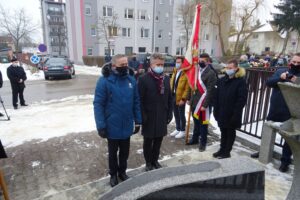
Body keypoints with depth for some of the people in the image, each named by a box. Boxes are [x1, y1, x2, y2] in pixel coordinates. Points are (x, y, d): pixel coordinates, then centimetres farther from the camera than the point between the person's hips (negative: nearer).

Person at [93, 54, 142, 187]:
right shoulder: (105, 81, -15)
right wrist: (101, 126, -17)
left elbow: (136, 102, 4)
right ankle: (113, 174, 40)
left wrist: (138, 121, 4)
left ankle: (122, 172, 44)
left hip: (127, 126, 3)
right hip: (112, 127, -3)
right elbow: (98, 104, -14)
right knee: (113, 152, 18)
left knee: (125, 152, 20)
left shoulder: (131, 80, -2)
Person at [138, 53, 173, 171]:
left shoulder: (166, 79, 6)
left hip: (162, 116, 5)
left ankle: (155, 160, 36)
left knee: (158, 140, 16)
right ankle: (148, 162, 30)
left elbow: (169, 98, 10)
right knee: (148, 141, 12)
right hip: (149, 117, -4)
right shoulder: (144, 79, -11)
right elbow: (140, 100, -12)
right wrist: (142, 116, -15)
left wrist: (170, 113, 6)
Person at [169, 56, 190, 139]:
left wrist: (183, 99, -19)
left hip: (180, 98, -7)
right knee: (176, 114, 16)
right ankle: (177, 129, 30)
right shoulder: (174, 72, 12)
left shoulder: (185, 73, -14)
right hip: (173, 96, 7)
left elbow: (187, 88, -17)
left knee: (181, 115, 5)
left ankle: (182, 131, 20)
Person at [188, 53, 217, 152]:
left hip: (204, 103, -6)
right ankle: (195, 138, 36)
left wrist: (205, 105, -20)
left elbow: (210, 91, -17)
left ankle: (203, 142, 22)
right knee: (196, 122, 20)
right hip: (195, 102, 6)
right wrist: (190, 99, 10)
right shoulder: (197, 71, 9)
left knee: (203, 124, 7)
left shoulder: (211, 73, -13)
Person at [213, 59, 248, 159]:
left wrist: (236, 113, -18)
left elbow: (242, 99, -14)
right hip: (221, 112, 5)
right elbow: (217, 96, 8)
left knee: (230, 132, 9)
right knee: (223, 131, 16)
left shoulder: (241, 81, -10)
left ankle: (227, 151, 21)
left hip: (232, 113, -5)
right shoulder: (222, 80, 8)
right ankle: (222, 149, 29)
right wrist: (216, 110, 4)